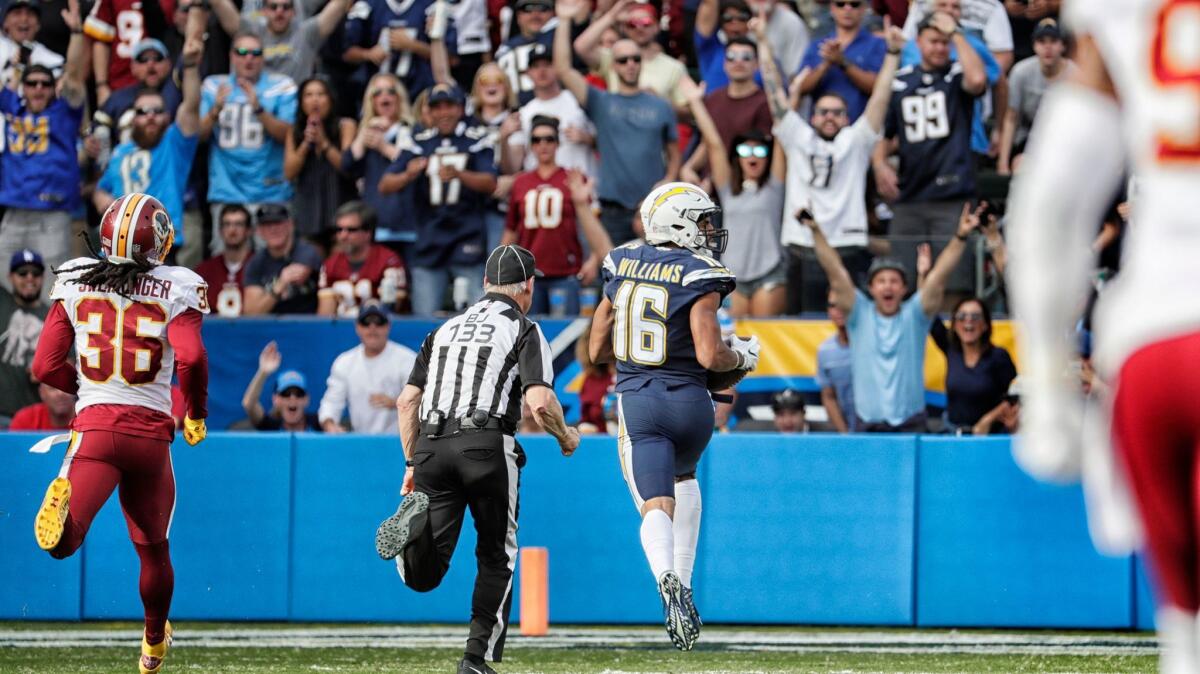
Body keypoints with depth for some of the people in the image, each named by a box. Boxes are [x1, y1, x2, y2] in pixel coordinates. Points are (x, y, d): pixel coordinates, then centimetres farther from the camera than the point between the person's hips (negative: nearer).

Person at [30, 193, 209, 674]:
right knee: (154, 548, 22)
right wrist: (196, 415, 3)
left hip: (95, 424, 0)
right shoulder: (175, 288, 0)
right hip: (151, 433, 0)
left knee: (64, 543, -14)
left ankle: (64, 502, -46)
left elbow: (45, 367, 6)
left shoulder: (75, 282, 7)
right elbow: (190, 358, -15)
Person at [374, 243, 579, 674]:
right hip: (486, 445, -4)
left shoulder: (445, 330, 24)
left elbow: (407, 401, 18)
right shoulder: (524, 332, 8)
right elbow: (540, 403, -7)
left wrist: (412, 465, 24)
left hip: (430, 446, 4)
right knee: (496, 557, 14)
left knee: (423, 576, -2)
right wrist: (565, 436, 13)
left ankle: (417, 522, -32)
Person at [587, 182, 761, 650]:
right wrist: (742, 356, 5)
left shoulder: (622, 266, 7)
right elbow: (709, 356, -16)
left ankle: (668, 580, -37)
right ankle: (683, 583, 21)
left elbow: (597, 350, 13)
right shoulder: (700, 277, -8)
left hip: (637, 401, 1)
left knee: (656, 506, -5)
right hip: (689, 401, -1)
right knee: (683, 475, 30)